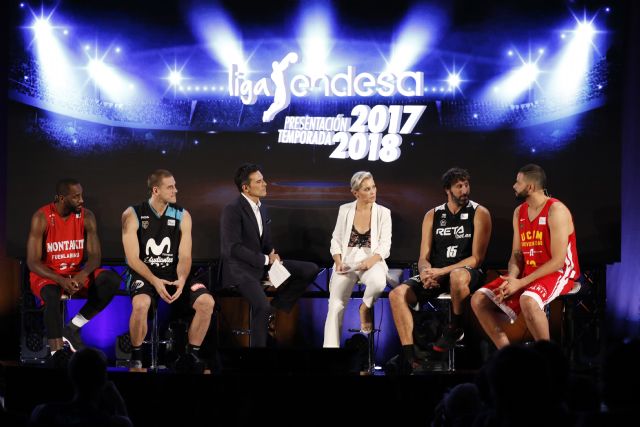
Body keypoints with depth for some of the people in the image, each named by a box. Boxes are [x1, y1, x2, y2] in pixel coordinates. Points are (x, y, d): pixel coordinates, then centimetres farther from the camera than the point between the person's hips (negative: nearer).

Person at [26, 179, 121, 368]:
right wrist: (61, 280, -31)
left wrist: (82, 274, -29)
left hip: (77, 274, 4)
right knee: (52, 296, -39)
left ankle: (73, 328, -15)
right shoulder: (41, 218, -15)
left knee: (112, 280, -21)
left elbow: (94, 255, -5)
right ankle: (57, 353, -40)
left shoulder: (87, 217, -4)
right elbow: (32, 262, -16)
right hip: (47, 275, -4)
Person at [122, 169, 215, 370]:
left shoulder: (182, 216, 2)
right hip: (144, 273, -3)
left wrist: (182, 280, -23)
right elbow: (133, 258, -10)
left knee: (206, 302, -21)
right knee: (141, 303, -36)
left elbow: (184, 256, -2)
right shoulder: (133, 215, -6)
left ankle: (191, 354, -2)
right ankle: (136, 357, -13)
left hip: (174, 274, 3)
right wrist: (155, 281, -24)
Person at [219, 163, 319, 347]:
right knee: (262, 306, -33)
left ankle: (275, 309, 2)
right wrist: (266, 260, -17)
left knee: (311, 270, -3)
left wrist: (273, 256, -4)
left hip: (262, 264, 8)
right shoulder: (232, 210, -14)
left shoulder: (262, 209, 12)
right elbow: (234, 248, -20)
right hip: (240, 269, -8)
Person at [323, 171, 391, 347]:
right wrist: (338, 262, -9)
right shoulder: (345, 210, 7)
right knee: (336, 305, -20)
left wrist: (371, 261, -21)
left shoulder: (383, 213, 3)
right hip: (347, 260, 1)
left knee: (378, 281, -37)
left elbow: (384, 245, -2)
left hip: (371, 260, -1)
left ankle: (365, 307, -5)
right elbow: (336, 240, 9)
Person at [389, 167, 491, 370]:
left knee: (457, 276, -41)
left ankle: (455, 328, -16)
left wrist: (440, 272, -17)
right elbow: (424, 258, 8)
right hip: (435, 276, 4)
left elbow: (477, 258, -9)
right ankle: (409, 356, -21)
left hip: (467, 272, -4)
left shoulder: (479, 214, -2)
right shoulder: (432, 216, 10)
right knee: (397, 294, -19)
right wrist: (426, 273, -18)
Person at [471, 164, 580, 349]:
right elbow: (516, 254, 11)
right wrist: (511, 279, -12)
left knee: (527, 301, -39)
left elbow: (558, 261, -20)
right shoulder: (519, 213, 11)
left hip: (558, 273, -8)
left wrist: (521, 283, -21)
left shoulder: (556, 211, -15)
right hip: (527, 272, 8)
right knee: (478, 300, -5)